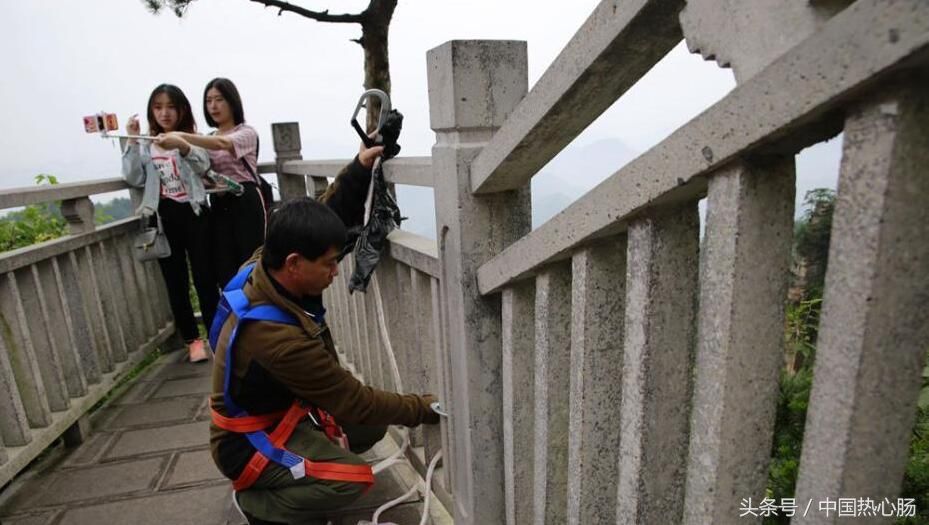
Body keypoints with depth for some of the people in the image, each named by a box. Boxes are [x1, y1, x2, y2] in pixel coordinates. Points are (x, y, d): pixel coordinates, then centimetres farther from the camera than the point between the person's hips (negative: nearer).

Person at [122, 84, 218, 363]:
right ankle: (192, 340, 18)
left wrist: (182, 147, -36)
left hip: (193, 213, -3)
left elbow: (203, 166, -17)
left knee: (204, 278, -1)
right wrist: (132, 143, -6)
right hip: (163, 218, 3)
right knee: (176, 282, 7)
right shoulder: (145, 144, 10)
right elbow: (134, 180, 1)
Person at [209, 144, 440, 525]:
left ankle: (288, 482, 16)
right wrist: (426, 408, -19)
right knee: (353, 478, -23)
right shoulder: (275, 336, -38)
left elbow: (330, 214, -3)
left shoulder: (265, 266, -16)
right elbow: (354, 401, -29)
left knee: (374, 425, 8)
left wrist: (360, 168, -17)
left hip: (282, 411, 8)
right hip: (250, 441, -8)